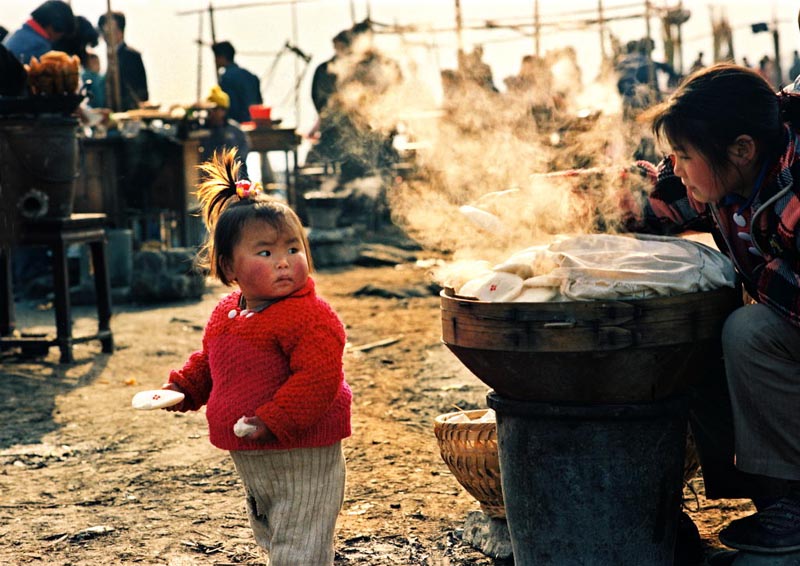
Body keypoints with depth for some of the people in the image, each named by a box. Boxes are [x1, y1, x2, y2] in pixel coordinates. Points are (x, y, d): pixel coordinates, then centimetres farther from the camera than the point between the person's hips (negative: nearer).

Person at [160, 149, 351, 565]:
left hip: (302, 459, -9)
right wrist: (183, 389, 9)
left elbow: (318, 377, -29)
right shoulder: (225, 314, 6)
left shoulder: (309, 315, -20)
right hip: (250, 463, 9)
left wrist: (273, 421, -32)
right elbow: (207, 363, 24)